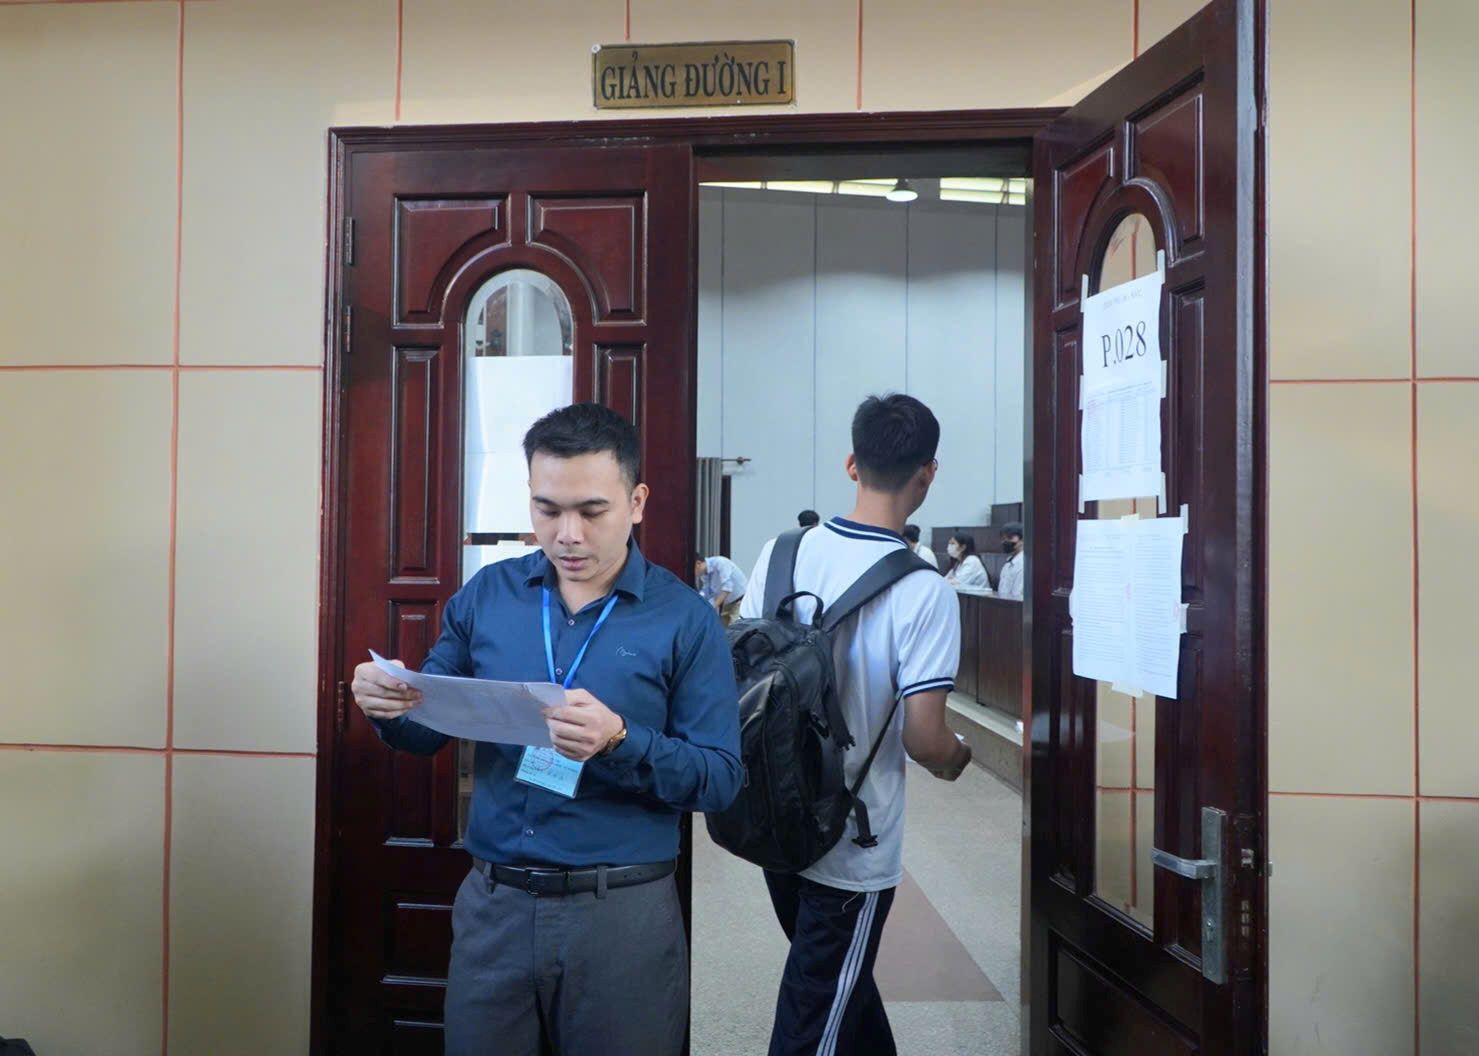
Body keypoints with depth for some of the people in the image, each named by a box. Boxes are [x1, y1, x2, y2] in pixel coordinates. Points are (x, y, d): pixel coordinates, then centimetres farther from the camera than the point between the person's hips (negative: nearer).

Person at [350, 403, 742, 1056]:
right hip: (492, 904, 3)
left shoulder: (684, 619, -8)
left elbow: (720, 779, -10)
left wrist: (620, 741, -26)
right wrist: (391, 708, -14)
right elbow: (429, 732, 9)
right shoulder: (486, 595, 2)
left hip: (623, 913, -2)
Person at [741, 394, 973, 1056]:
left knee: (844, 984, 27)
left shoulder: (780, 553, -5)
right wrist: (958, 760, 3)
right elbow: (922, 737, -20)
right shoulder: (923, 592, -20)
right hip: (853, 849, -5)